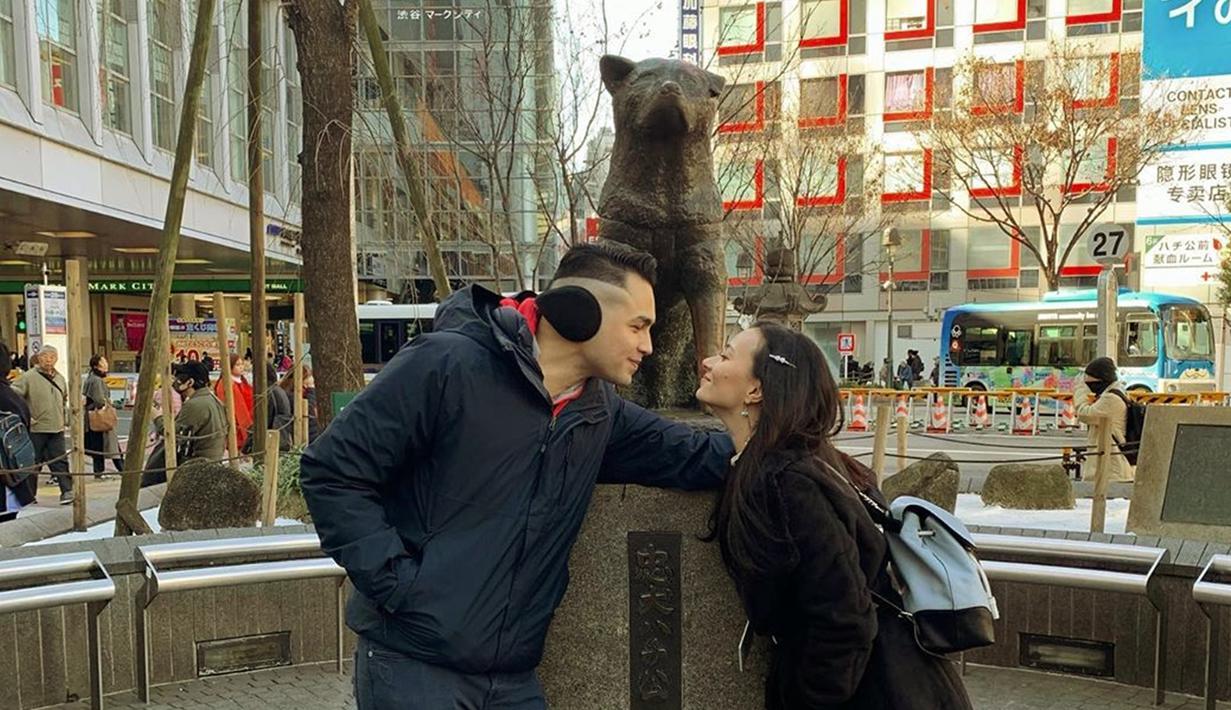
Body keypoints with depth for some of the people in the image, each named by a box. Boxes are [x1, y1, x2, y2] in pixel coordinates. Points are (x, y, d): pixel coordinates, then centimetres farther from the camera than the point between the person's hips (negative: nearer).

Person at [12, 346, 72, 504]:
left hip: (57, 429, 4)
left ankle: (67, 491, 2)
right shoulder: (29, 377, -7)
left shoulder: (60, 378, 12)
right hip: (36, 429, -4)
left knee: (60, 461, 3)